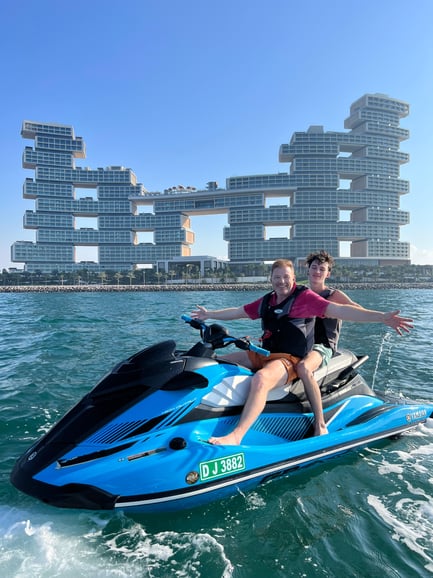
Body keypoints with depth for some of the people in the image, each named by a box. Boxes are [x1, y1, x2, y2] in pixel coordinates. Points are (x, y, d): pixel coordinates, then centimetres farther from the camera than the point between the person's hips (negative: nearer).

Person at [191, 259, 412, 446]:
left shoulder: (304, 297, -6)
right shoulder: (266, 301, 13)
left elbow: (339, 310, -15)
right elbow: (238, 311, 24)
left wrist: (382, 317, -26)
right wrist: (209, 315, 31)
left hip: (289, 359, -8)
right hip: (262, 354, 8)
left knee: (260, 379, -38)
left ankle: (236, 436, -38)